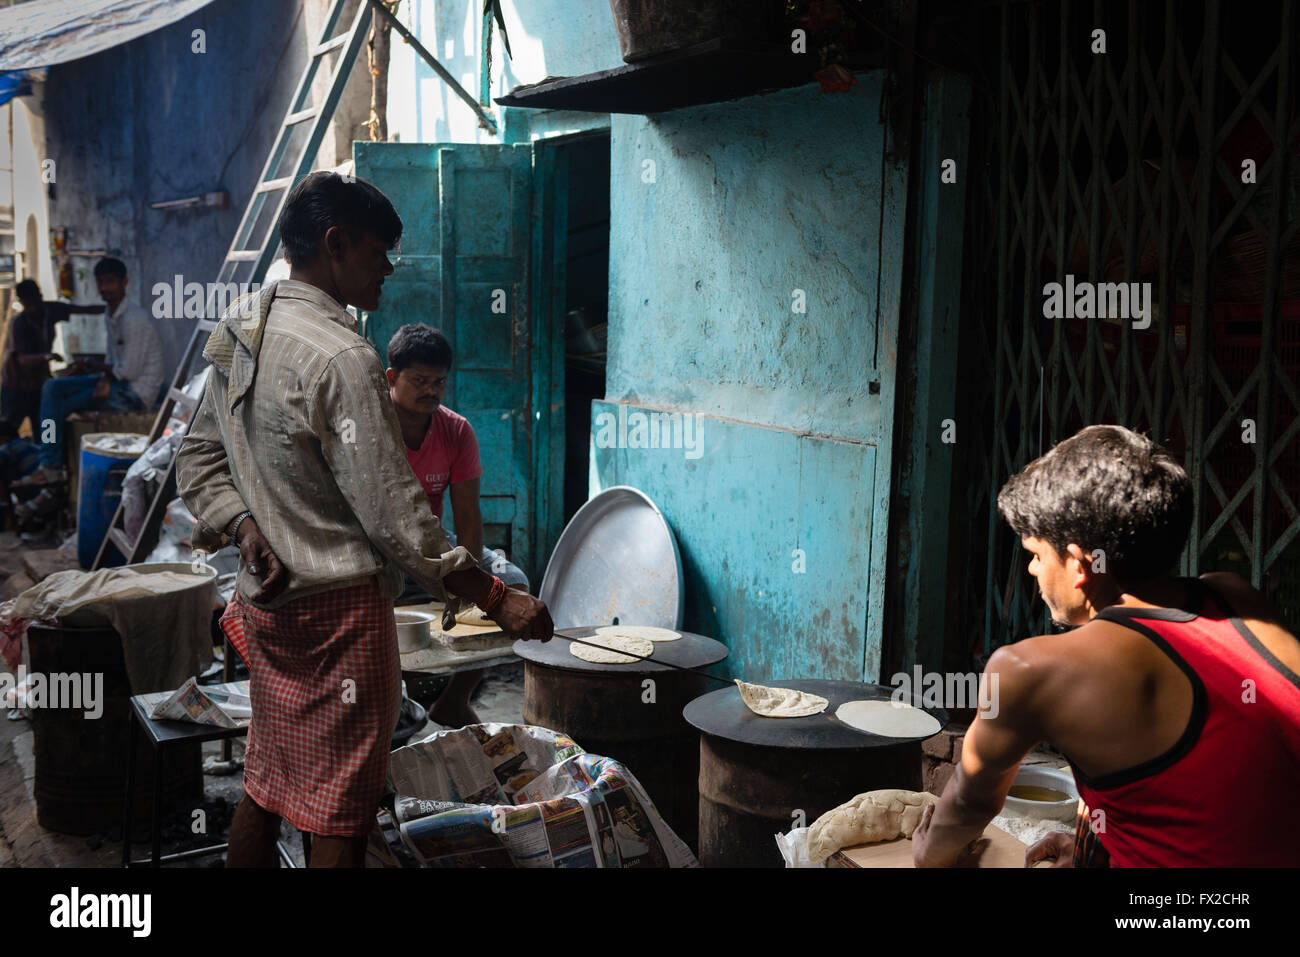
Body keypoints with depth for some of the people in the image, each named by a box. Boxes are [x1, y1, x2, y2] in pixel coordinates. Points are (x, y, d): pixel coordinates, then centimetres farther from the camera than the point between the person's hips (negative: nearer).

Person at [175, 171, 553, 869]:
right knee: (340, 813, 3)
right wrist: (497, 599, -17)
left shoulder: (238, 331, 7)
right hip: (339, 605, -9)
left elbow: (198, 459, 13)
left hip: (265, 598, 9)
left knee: (267, 785, 21)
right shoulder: (340, 358, -21)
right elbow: (391, 515, -22)